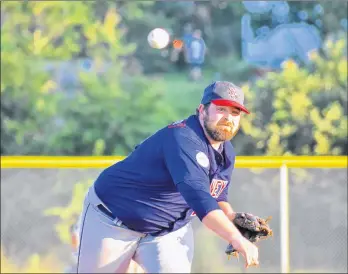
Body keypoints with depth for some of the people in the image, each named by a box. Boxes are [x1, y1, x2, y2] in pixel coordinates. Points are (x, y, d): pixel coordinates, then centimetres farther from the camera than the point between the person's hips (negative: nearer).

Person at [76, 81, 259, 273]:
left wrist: (233, 220, -8)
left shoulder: (227, 153, -1)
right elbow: (197, 196, -43)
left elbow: (216, 198, 15)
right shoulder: (183, 138, -30)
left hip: (170, 229, 7)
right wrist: (236, 239, -50)